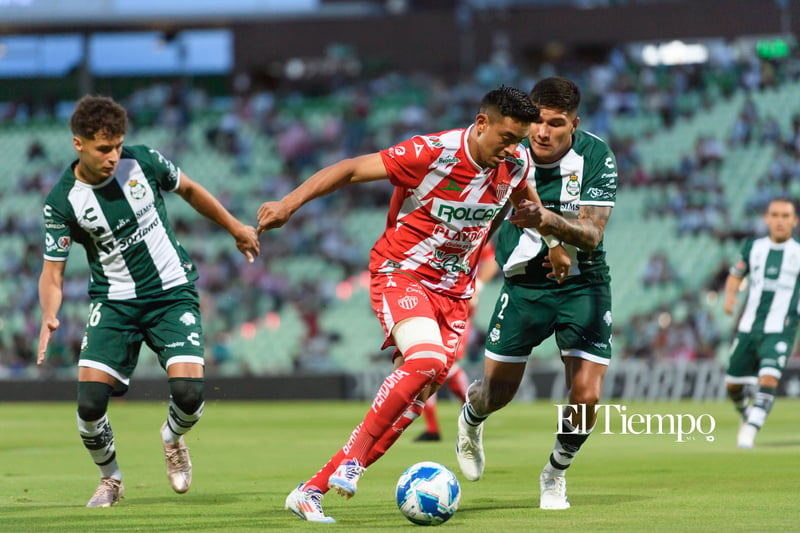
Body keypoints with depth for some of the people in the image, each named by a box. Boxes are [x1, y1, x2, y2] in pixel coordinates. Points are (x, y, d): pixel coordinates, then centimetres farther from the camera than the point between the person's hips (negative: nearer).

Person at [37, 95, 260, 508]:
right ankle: (110, 480, 16)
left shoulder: (142, 161, -9)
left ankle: (173, 438, 20)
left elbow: (189, 190, 11)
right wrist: (49, 316, -30)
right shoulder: (62, 202, -13)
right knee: (90, 401, -15)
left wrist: (235, 228, 22)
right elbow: (52, 272, -10)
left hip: (173, 294, 1)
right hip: (114, 301, 0)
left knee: (188, 392, -18)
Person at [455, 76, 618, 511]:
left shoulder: (597, 159, -17)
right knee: (498, 392, 2)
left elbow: (591, 236, -25)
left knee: (586, 396, -11)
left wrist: (547, 220, -42)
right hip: (522, 283, 1)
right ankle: (470, 419, 42)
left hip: (582, 284, -1)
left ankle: (556, 474, 19)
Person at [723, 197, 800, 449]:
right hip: (748, 328, 3)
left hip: (780, 332, -3)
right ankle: (747, 416, 39)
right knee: (733, 384, 8)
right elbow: (736, 275, 17)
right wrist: (729, 295, -3)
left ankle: (749, 433, -23)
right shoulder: (753, 247, 7)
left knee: (768, 379, -24)